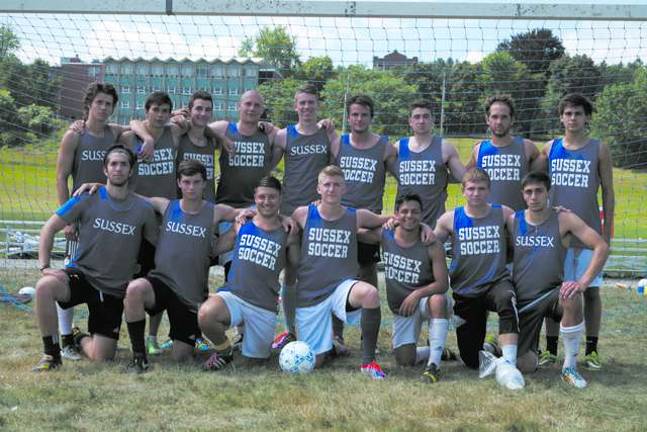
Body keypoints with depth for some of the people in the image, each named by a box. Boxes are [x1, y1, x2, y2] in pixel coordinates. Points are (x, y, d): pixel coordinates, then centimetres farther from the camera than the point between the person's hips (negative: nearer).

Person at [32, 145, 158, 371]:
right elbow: (49, 228, -3)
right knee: (45, 286, -35)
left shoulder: (143, 209, -2)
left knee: (102, 358, -7)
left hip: (114, 290, 1)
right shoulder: (88, 198, -4)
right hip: (82, 274, -1)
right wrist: (45, 267, -14)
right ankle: (51, 353, -15)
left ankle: (81, 340, 32)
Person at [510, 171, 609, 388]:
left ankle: (570, 367, -21)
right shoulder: (512, 221, -2)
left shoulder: (564, 220, -8)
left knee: (572, 298, -38)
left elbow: (601, 247, -13)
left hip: (552, 294, -1)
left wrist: (583, 282, -24)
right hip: (523, 301, 1)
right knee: (526, 366, -6)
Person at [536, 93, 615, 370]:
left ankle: (592, 350, 12)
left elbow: (608, 193, 3)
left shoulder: (599, 150, 1)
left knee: (591, 291, 2)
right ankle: (551, 349, 13)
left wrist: (607, 232, -2)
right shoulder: (550, 149, 6)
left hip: (589, 233, -2)